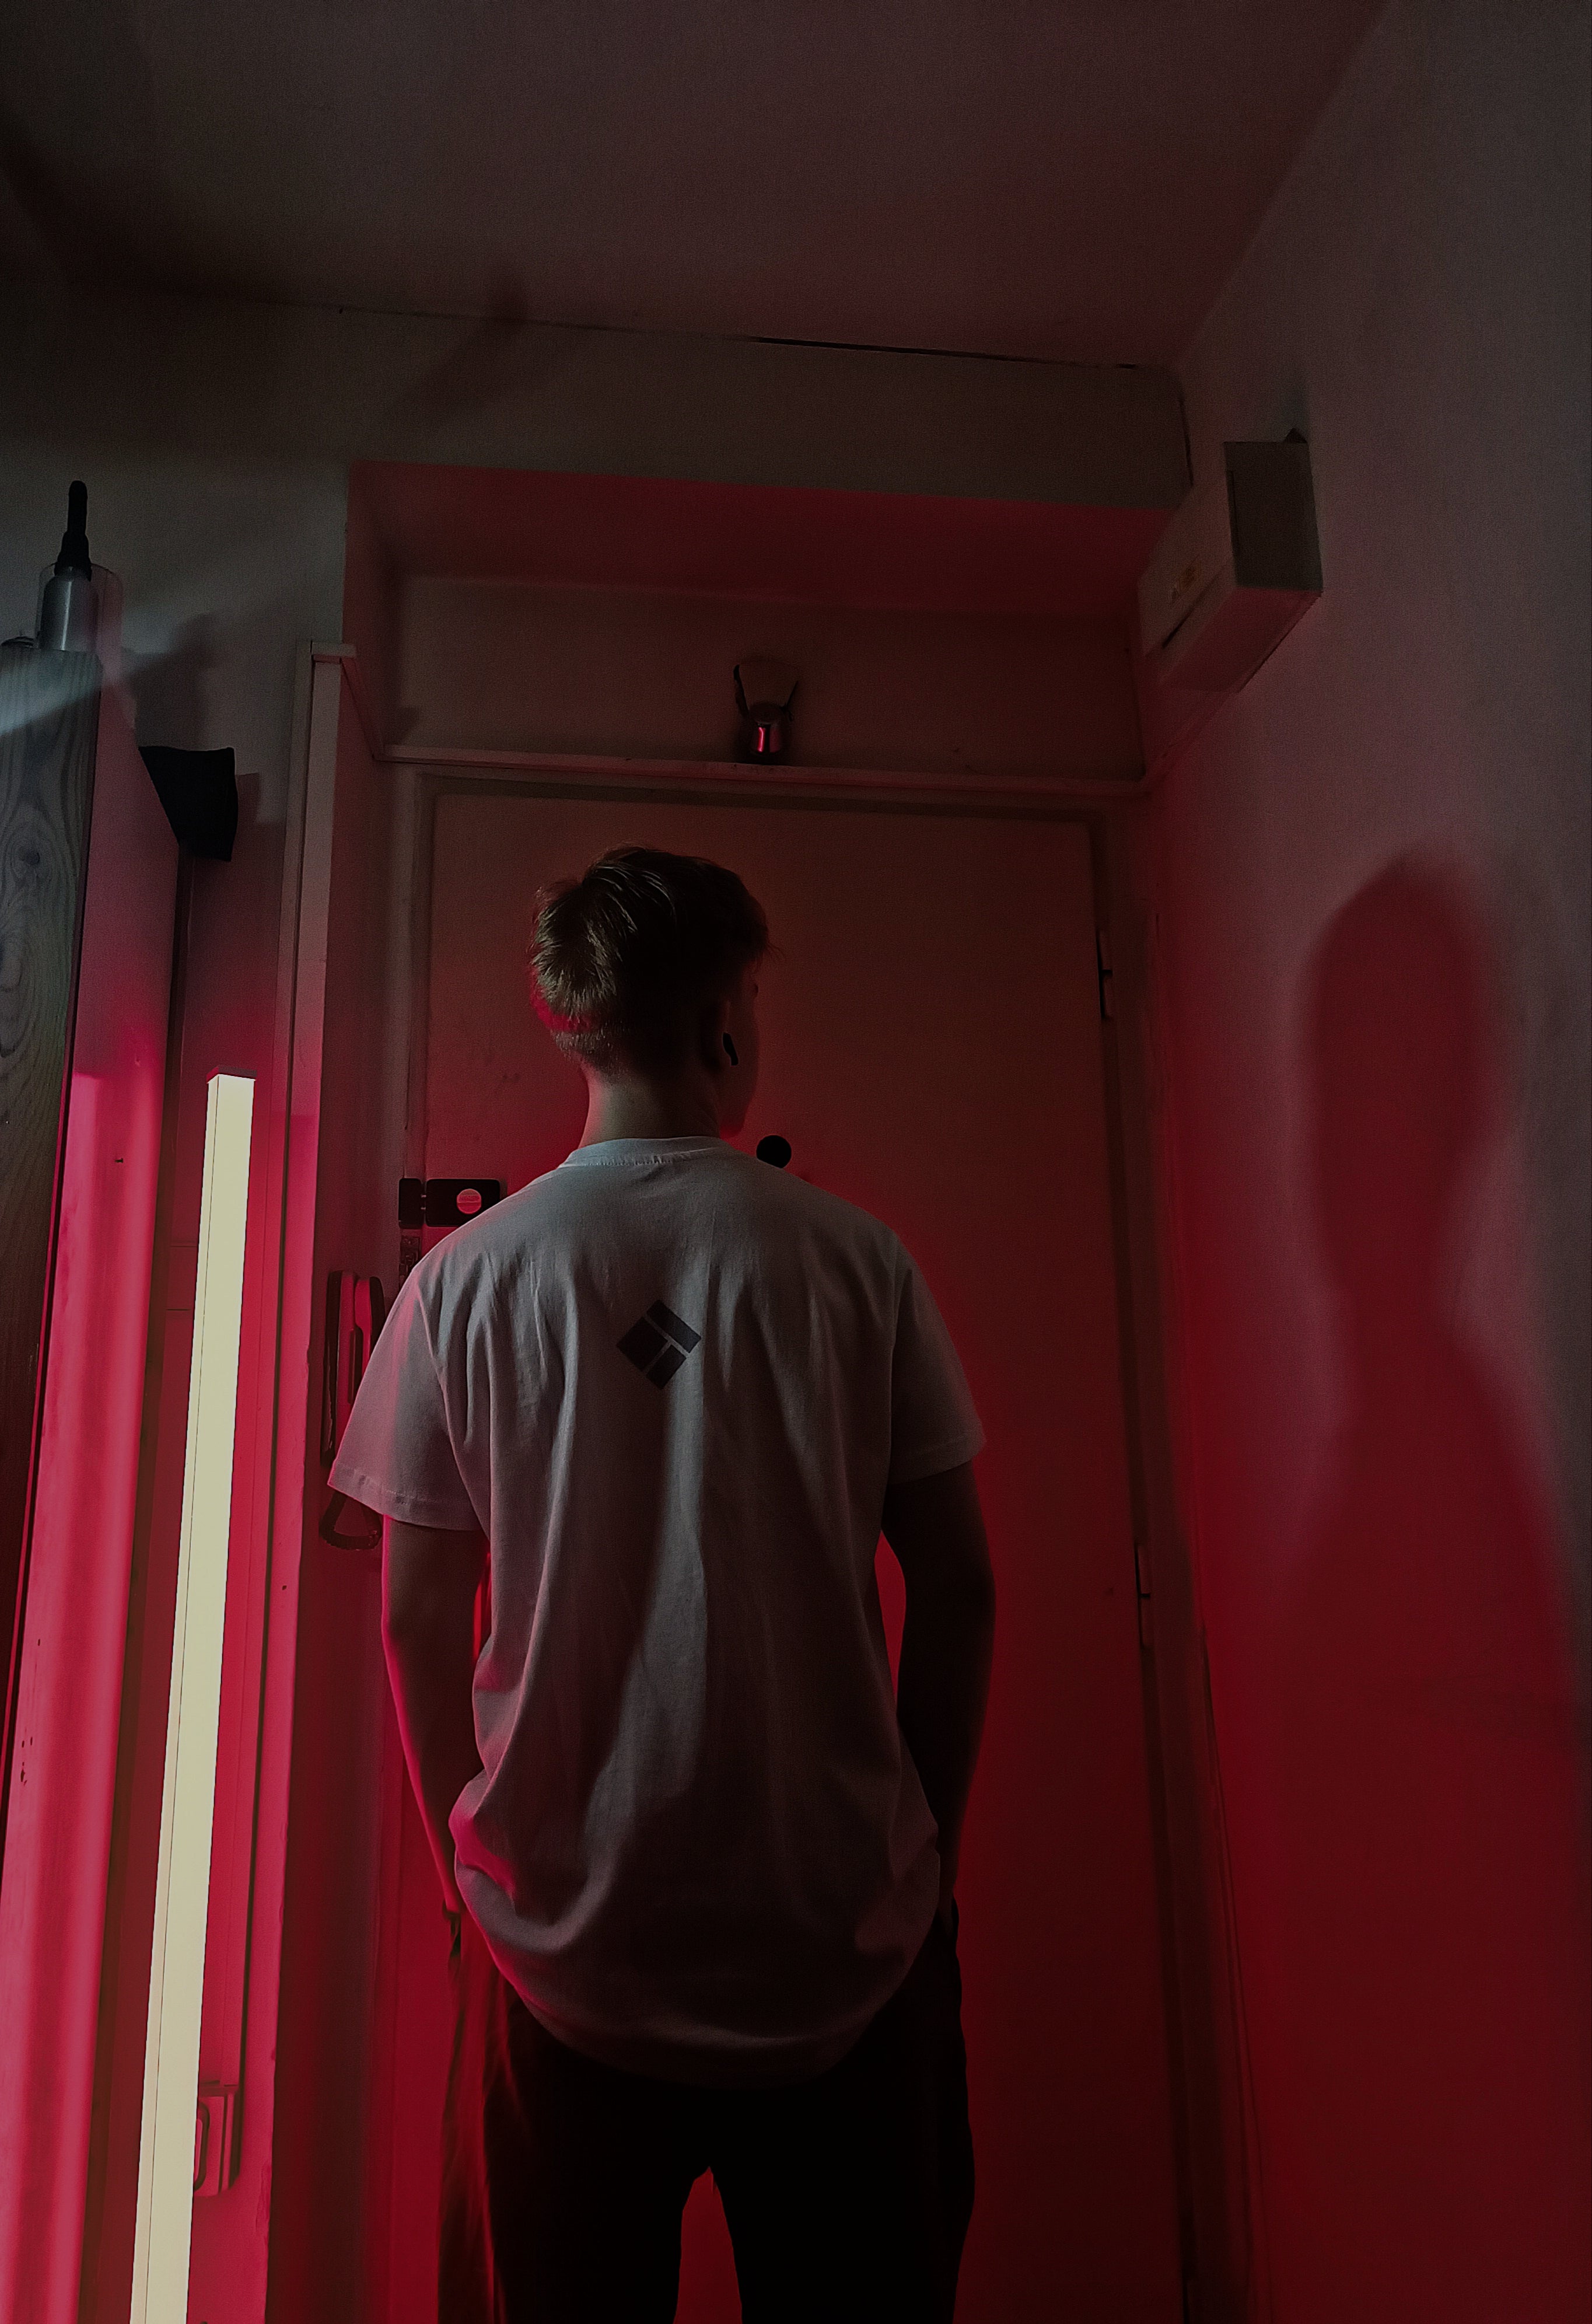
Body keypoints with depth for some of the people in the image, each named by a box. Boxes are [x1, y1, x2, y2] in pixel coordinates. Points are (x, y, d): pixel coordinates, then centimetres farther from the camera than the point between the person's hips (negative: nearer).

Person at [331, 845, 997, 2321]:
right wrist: (927, 1856, 9)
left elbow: (417, 1622, -2)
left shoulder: (465, 1279, -6)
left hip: (575, 1945, 1)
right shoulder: (856, 1260, -8)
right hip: (842, 1941, 0)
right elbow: (958, 1592, -4)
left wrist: (468, 1871, 12)